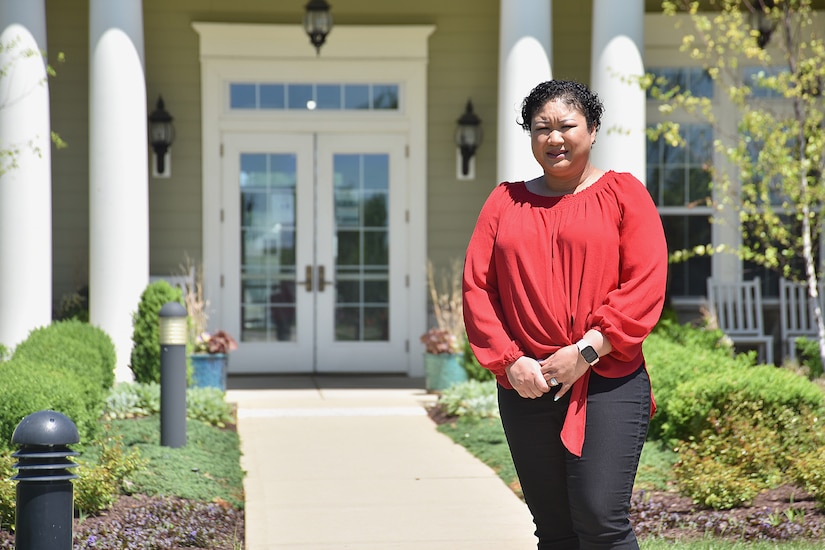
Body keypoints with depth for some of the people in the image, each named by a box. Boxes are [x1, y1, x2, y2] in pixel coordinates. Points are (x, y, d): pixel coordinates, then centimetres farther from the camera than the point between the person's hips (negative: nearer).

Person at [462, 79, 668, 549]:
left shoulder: (622, 193, 5)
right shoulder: (506, 202, 14)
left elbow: (646, 285, -5)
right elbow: (477, 287, 8)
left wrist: (585, 351, -13)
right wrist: (510, 361, -5)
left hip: (609, 384, -3)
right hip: (527, 387, 4)